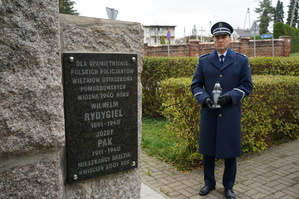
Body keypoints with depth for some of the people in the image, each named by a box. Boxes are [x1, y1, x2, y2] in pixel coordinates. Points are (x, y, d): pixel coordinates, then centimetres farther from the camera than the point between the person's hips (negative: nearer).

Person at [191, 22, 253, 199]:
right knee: (208, 150, 10)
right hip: (209, 113, 1)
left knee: (230, 151, 8)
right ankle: (209, 183, 30)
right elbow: (196, 85, 6)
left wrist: (231, 96, -16)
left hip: (231, 114, -1)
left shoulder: (241, 60, 3)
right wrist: (204, 98, -13)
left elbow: (247, 85, 1)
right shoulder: (204, 60, 6)